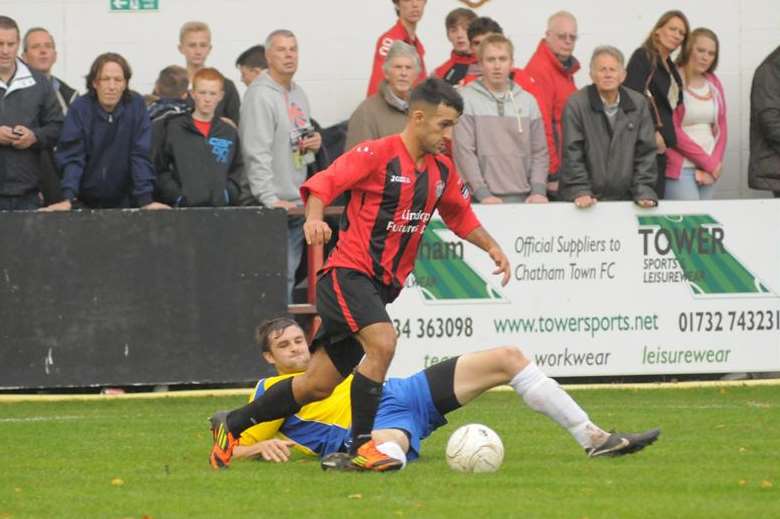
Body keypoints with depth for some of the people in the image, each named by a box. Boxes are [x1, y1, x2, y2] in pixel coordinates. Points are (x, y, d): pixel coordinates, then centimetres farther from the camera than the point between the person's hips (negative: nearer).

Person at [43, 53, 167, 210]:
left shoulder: (136, 105, -7)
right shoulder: (79, 108, -9)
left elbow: (141, 156, -9)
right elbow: (72, 158, -13)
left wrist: (145, 200, -18)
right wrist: (68, 199, -26)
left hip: (123, 202, 1)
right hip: (85, 202, -1)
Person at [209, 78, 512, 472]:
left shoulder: (441, 171, 11)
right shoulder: (377, 154, -12)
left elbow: (461, 216, 27)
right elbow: (323, 183, -19)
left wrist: (491, 247, 15)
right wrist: (314, 217, -37)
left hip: (382, 286, 7)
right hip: (348, 273, -7)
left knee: (318, 385, 6)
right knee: (382, 343, -30)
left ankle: (232, 425, 21)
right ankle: (361, 446, -22)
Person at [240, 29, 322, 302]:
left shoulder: (298, 94, 16)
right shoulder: (260, 95, -12)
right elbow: (257, 153, -19)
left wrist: (313, 142, 5)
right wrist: (269, 198, -26)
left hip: (297, 204, 8)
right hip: (273, 207, -8)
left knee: (288, 275, 11)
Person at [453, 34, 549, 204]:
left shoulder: (528, 101, 11)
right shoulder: (466, 99, -1)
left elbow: (539, 152, 11)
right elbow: (463, 151, -7)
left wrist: (538, 190, -2)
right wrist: (483, 194, -14)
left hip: (523, 197, 3)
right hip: (483, 200, -3)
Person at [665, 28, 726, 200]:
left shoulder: (713, 83, 12)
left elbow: (721, 127, 13)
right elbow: (672, 130, -11)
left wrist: (714, 163, -2)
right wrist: (709, 163, -9)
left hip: (709, 171, 6)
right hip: (680, 168, -6)